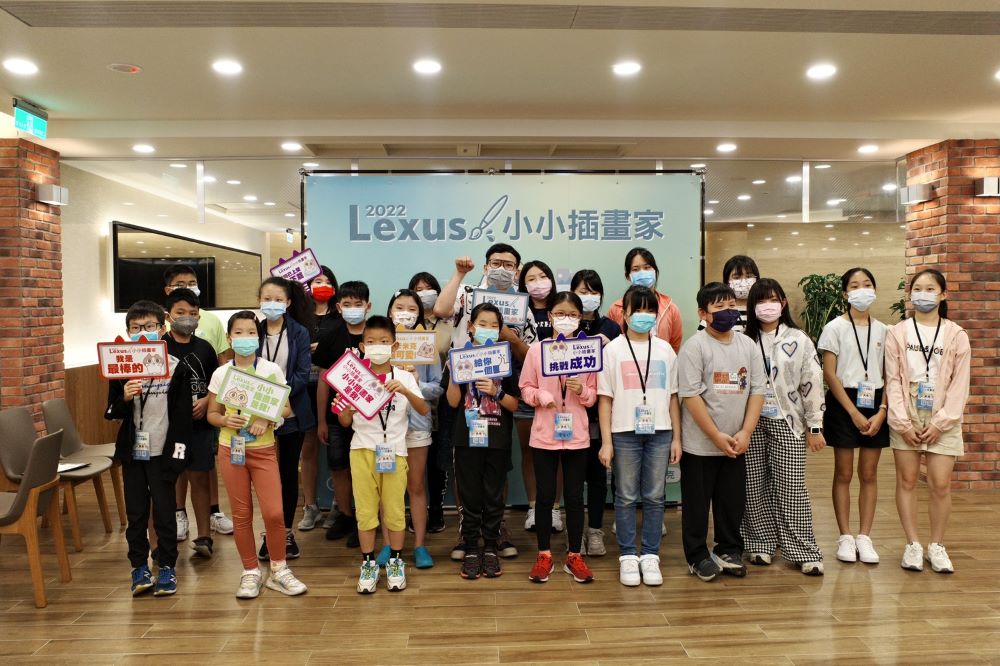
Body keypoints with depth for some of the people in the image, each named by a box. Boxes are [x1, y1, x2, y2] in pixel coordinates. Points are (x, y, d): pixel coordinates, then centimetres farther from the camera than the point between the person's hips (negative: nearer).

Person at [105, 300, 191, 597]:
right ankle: (139, 566, 24)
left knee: (164, 511, 5)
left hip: (161, 452, -3)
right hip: (132, 452, 3)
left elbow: (182, 414, -7)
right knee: (135, 512, 11)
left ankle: (166, 566, 18)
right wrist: (124, 399, -17)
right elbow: (111, 413, 5)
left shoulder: (176, 367, -7)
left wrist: (177, 453, -11)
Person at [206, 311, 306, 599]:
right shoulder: (221, 374, 0)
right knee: (241, 514, 6)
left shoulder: (272, 370, -3)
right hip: (231, 449, 1)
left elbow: (287, 408, 0)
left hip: (263, 449, -1)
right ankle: (250, 572, 22)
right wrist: (226, 420, -16)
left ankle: (279, 570, 14)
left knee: (274, 512, -7)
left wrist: (267, 420, -19)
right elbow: (212, 414, 6)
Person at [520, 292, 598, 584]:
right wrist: (541, 396, -17)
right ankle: (544, 555, 21)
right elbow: (525, 388, 2)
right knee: (545, 496, 7)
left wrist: (582, 391, -17)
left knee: (575, 497, 8)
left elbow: (593, 395, 4)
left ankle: (574, 556, 22)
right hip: (544, 435, -1)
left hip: (577, 435, 1)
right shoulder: (536, 349, -1)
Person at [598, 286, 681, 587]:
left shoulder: (665, 349, 8)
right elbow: (605, 398, -1)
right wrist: (606, 441, -6)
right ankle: (628, 556, 16)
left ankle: (650, 555, 18)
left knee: (654, 497, 7)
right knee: (626, 497, 5)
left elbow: (673, 396, 10)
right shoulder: (613, 349, 0)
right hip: (624, 433, -2)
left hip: (659, 432, 2)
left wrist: (676, 437, 6)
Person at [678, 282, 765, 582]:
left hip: (737, 444, 5)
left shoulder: (748, 345, 5)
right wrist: (717, 437, -15)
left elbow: (757, 390, 4)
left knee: (733, 500, 15)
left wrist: (745, 433, -6)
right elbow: (691, 396, -15)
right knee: (697, 502, 7)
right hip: (700, 444, -4)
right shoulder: (694, 347, -11)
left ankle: (729, 551, 33)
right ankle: (698, 557, 22)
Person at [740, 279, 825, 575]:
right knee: (755, 486, 5)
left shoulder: (798, 340, 3)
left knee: (791, 487, -1)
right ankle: (761, 543, 19)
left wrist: (815, 427, -1)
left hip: (787, 423, -1)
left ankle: (803, 551, 8)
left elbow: (812, 384, 1)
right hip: (751, 423, 2)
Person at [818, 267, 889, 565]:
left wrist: (881, 412, -7)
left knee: (869, 474, 6)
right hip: (843, 403, -3)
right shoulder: (835, 328, -3)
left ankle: (865, 537, 15)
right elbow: (829, 374, -8)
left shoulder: (882, 330, 7)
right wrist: (854, 412, -12)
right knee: (844, 473, 3)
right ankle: (845, 537, 12)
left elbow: (889, 376, 6)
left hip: (875, 404, 3)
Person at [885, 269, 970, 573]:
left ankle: (937, 545, 16)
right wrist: (903, 423, -8)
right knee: (907, 481, 3)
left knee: (941, 485, -1)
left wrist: (940, 422, -8)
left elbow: (959, 385, -1)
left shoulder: (956, 335, 1)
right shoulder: (897, 333, 1)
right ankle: (912, 544, 14)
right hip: (905, 420, 0)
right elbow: (893, 380, -1)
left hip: (942, 421, 0)